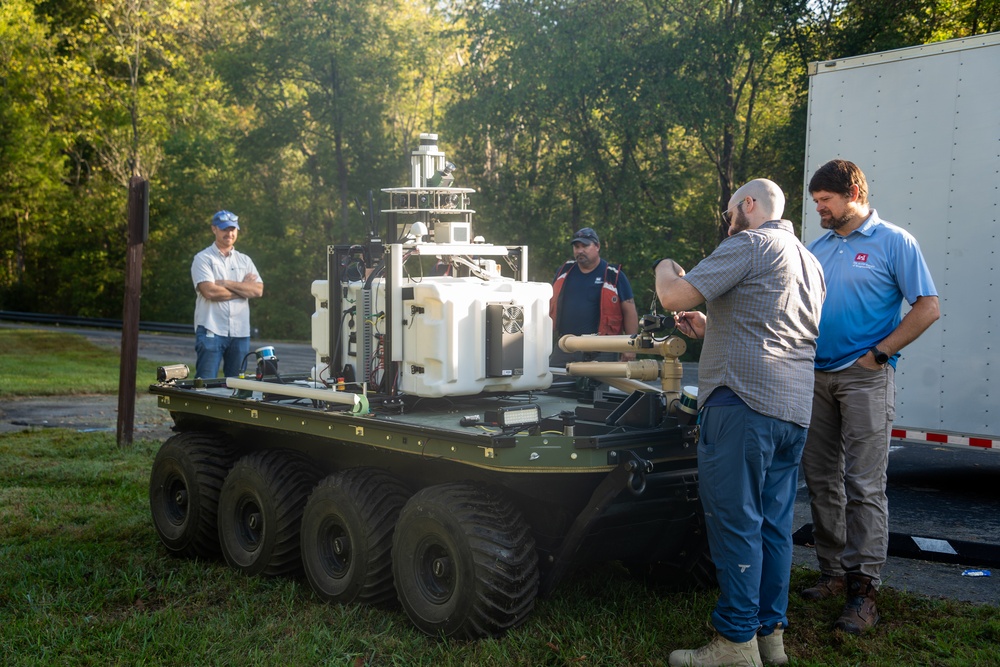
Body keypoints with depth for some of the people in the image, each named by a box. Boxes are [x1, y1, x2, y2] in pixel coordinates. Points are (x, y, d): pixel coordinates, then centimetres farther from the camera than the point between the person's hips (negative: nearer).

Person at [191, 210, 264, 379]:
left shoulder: (245, 261, 15)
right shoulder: (203, 258, 1)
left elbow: (258, 290, 1)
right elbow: (209, 291, -14)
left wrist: (227, 283, -8)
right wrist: (243, 288, -3)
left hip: (240, 332, 5)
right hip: (211, 331, -4)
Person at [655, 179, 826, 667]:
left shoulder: (748, 244, -6)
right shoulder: (808, 260, 24)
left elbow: (673, 297, -12)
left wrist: (665, 269, 9)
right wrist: (711, 328, 28)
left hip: (744, 401, -9)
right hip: (794, 407, 9)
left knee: (735, 521, -5)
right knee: (773, 521, 12)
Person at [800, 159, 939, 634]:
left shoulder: (893, 242, -1)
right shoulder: (817, 248, 15)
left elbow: (927, 307, -5)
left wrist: (879, 353, -12)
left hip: (865, 379, -6)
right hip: (817, 377, 6)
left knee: (863, 486, -7)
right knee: (821, 481, 9)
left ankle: (863, 591, -3)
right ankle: (833, 573, 20)